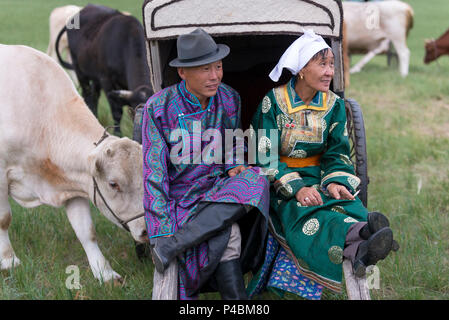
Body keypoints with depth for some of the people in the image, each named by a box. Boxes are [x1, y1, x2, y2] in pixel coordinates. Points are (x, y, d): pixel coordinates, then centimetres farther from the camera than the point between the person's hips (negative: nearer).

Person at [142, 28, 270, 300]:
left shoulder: (229, 99, 3)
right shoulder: (159, 107, -9)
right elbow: (154, 171, -11)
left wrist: (235, 167, -6)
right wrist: (162, 229, -19)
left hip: (217, 187, 5)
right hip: (179, 193, -4)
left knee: (255, 181, -30)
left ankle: (170, 247, -31)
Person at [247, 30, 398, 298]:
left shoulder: (334, 105, 6)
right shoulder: (273, 101, -6)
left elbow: (337, 153, 6)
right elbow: (265, 157, -10)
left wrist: (335, 182, -18)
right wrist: (296, 188, -25)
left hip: (319, 176, 4)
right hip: (280, 183, -4)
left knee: (345, 202, -32)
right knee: (302, 210, -38)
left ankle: (359, 248, -66)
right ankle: (357, 236, -69)